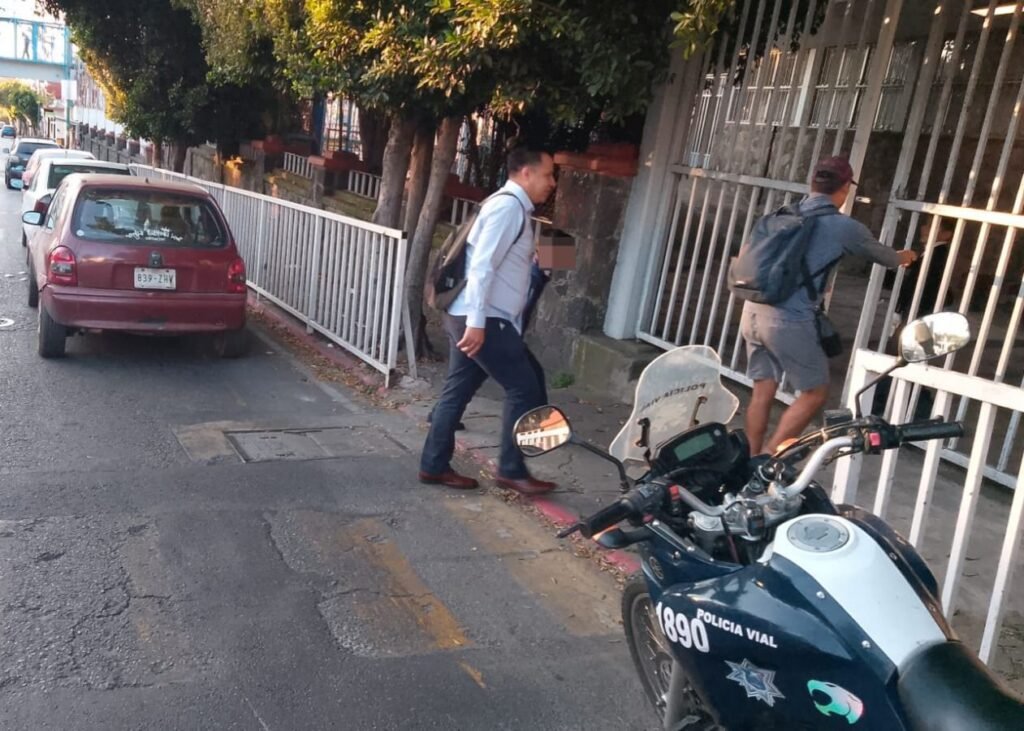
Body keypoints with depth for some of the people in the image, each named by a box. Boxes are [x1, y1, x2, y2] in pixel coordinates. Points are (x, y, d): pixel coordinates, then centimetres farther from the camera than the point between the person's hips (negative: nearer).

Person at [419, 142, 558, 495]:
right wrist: (477, 321, -26)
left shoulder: (514, 208, 18)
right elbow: (482, 266, -22)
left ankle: (434, 466, 22)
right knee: (524, 388, -3)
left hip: (484, 319, 10)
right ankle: (511, 470, 6)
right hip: (483, 319, -10)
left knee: (457, 391, 13)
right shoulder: (508, 205, -13)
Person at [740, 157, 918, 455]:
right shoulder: (844, 227, -2)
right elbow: (882, 255, 16)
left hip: (753, 311, 6)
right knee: (815, 392, 8)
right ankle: (768, 457, 4)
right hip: (790, 321, -6)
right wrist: (903, 257, 40)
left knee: (763, 391, 14)